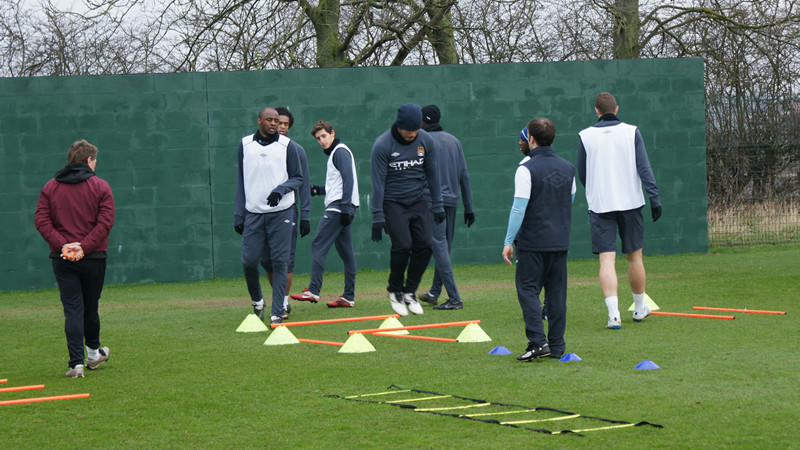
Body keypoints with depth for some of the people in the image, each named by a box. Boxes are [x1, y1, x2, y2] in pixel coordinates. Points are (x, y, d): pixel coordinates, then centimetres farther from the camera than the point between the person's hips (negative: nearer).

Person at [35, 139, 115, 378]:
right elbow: (105, 222, -11)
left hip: (62, 258, 1)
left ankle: (76, 363, -10)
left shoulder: (50, 187, 7)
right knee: (90, 306, 15)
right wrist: (84, 247, -14)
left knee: (72, 309, -1)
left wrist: (62, 244, -10)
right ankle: (93, 353, 34)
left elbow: (41, 220, -3)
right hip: (93, 258, -1)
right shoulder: (100, 187, 0)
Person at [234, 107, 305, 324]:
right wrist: (238, 215, 9)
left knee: (280, 262, -3)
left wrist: (280, 190, -14)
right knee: (248, 261, -2)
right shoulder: (245, 145, 8)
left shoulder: (287, 145, 1)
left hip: (281, 212, -2)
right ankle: (257, 302, 23)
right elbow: (241, 181, 13)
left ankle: (277, 313, 2)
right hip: (253, 213, 2)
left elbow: (298, 178, 6)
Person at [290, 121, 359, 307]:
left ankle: (313, 290, -15)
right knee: (346, 252, 7)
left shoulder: (340, 151, -8)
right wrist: (319, 190, 15)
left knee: (319, 245, -12)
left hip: (337, 208, -10)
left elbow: (348, 180, -17)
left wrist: (345, 208, -23)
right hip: (341, 209, 10)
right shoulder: (334, 153, 23)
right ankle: (349, 297, 6)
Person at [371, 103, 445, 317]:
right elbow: (378, 181, -13)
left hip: (418, 201, 4)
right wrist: (377, 217, -14)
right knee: (402, 246, -15)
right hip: (393, 203, -4)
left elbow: (432, 174, 7)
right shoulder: (383, 145, -15)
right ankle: (395, 290, 8)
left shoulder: (425, 141, -4)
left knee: (424, 245, -7)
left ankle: (410, 291, 10)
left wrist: (437, 206, 8)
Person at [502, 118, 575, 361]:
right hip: (560, 241, 6)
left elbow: (519, 207, -14)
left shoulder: (527, 168, -11)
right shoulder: (567, 168, 9)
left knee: (528, 289, -1)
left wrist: (509, 241, -11)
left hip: (532, 241, -6)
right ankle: (556, 345, 10)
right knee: (556, 293, 9)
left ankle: (538, 341, -13)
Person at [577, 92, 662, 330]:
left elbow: (582, 174, 7)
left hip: (599, 205, -1)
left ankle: (613, 314, -17)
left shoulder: (585, 136, -1)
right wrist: (655, 199, -6)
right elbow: (644, 168, -6)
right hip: (630, 201, 1)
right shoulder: (631, 132, -1)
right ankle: (640, 308, 27)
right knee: (634, 256, 14)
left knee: (607, 259, -4)